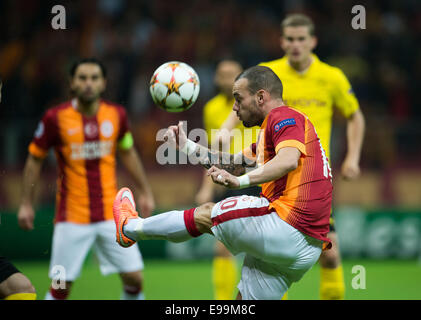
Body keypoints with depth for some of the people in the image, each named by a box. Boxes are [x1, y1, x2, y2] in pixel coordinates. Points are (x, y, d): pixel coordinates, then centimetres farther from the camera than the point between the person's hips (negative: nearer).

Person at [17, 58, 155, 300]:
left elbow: (128, 153, 17)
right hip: (72, 217, -3)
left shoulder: (116, 115, 0)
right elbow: (35, 159, 3)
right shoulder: (56, 118, -9)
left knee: (134, 278, -3)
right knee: (61, 286, -3)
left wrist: (145, 191, 20)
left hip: (112, 214, 3)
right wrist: (26, 204, 2)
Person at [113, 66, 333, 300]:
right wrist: (188, 147, 25)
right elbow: (234, 165, 31)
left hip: (288, 224, -9)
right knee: (247, 301, 12)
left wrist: (241, 181, -35)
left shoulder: (284, 117, -6)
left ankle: (129, 228, 26)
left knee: (206, 214, 6)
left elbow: (288, 160, -26)